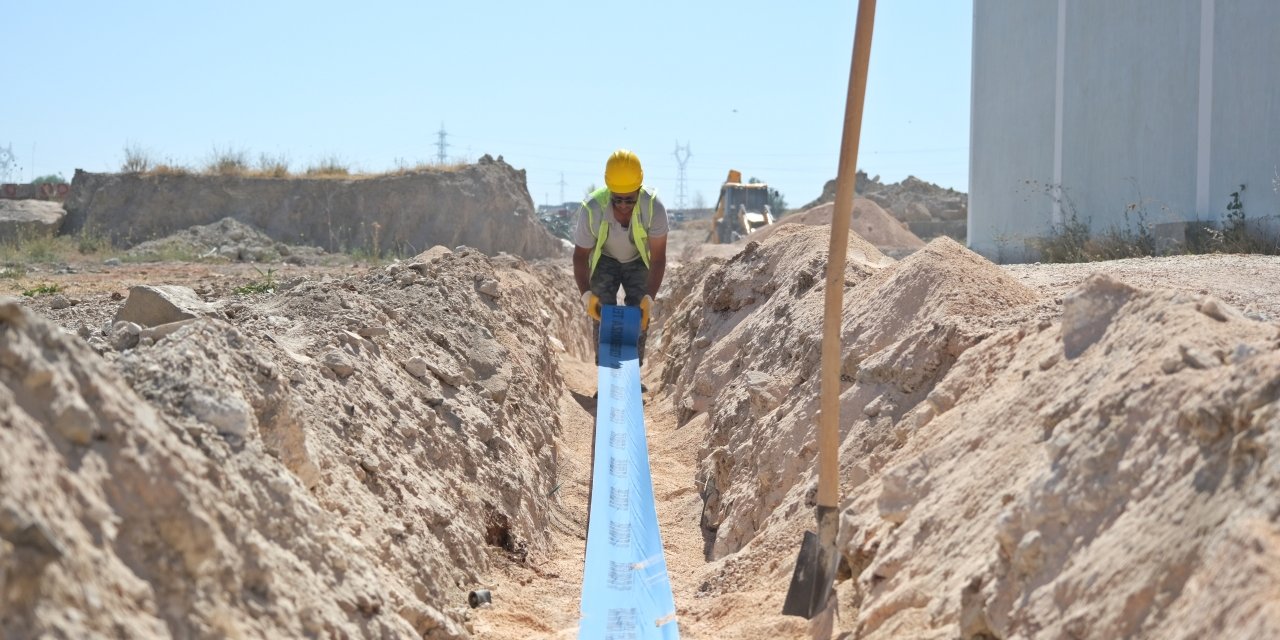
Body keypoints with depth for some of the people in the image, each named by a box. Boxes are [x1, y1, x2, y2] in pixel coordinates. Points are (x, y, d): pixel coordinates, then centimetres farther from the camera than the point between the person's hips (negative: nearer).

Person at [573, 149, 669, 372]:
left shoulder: (654, 207, -35)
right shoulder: (591, 209, -35)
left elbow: (658, 257, -27)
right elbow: (580, 255, -21)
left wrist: (649, 297, -35)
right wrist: (586, 294, -33)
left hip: (638, 261, 1)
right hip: (604, 260, 0)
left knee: (640, 316, -9)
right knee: (602, 315, -11)